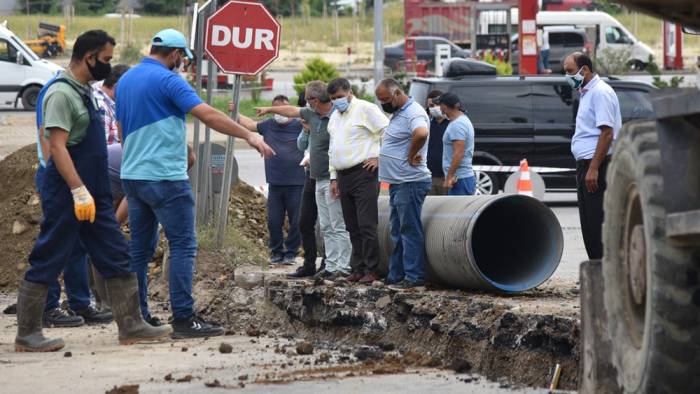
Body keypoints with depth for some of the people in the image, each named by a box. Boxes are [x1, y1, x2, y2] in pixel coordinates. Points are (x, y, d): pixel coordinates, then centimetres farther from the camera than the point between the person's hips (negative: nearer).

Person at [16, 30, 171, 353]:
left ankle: (131, 327, 12)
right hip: (67, 194, -10)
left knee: (117, 258, 8)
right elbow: (57, 146, -22)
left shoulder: (83, 91, 14)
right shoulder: (61, 93, -15)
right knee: (47, 265, -3)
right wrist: (79, 191, -27)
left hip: (93, 193, 10)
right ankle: (27, 335, 3)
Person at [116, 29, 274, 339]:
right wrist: (249, 135, -16)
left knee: (140, 249, 11)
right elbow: (208, 115, -19)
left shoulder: (126, 80, 14)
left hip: (132, 176, 8)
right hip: (165, 177, -8)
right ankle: (183, 319, -11)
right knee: (183, 246, -6)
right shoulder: (168, 80, -11)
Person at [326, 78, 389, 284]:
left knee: (366, 226, -11)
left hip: (364, 174, -8)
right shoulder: (334, 117, 20)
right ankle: (357, 268, 13)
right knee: (352, 227, 9)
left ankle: (371, 270, -9)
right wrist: (333, 178, 20)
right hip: (343, 177, 8)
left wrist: (379, 157, -11)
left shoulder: (365, 109, -6)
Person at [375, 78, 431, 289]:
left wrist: (412, 155, -25)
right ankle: (396, 276, 20)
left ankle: (414, 277, -5)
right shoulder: (398, 113, 17)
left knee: (410, 230, -7)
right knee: (398, 231, 14)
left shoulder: (413, 113, -16)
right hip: (398, 184, 11)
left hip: (410, 183, -11)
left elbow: (421, 133, -38)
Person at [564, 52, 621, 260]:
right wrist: (583, 168, 19)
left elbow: (607, 133, -20)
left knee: (596, 224, -11)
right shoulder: (586, 93, 19)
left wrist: (593, 169, -23)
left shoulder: (601, 93, -12)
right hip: (586, 164, 10)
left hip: (596, 165, -10)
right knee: (588, 225, 10)